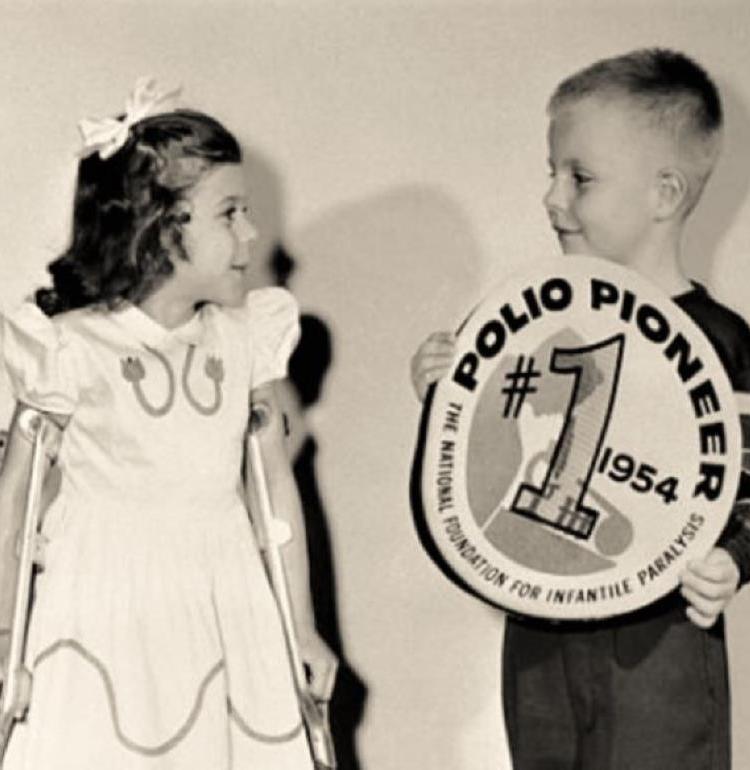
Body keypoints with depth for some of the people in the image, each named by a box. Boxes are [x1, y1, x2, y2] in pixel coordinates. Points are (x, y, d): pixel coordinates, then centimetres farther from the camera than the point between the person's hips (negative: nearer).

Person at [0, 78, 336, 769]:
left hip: (225, 612, 4)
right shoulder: (73, 349, -11)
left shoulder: (247, 336, 1)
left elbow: (276, 480, 9)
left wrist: (302, 626, 12)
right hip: (105, 624, -3)